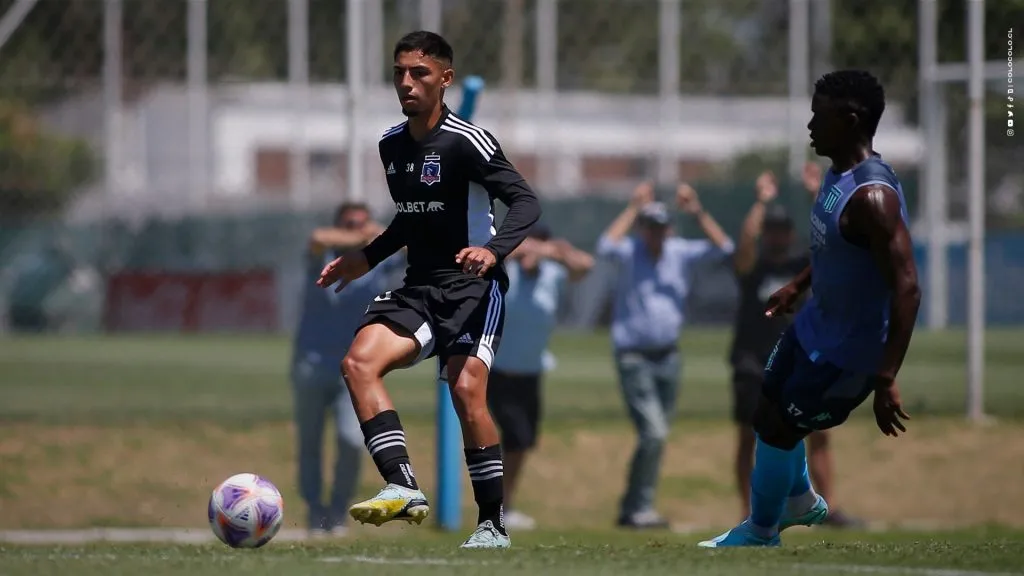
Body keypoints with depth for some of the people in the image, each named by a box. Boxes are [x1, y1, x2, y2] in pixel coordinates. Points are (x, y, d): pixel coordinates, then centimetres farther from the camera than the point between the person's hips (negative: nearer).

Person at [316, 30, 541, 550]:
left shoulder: (466, 141, -11)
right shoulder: (391, 145, 11)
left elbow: (525, 203, -16)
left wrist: (494, 249, -32)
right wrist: (366, 258, 21)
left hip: (472, 285, -7)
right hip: (419, 287, 7)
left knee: (467, 390, -20)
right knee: (359, 362, -17)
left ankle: (493, 524, -7)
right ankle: (404, 489, -25)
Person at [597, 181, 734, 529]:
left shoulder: (680, 253, 4)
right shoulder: (629, 252, -8)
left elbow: (723, 248, -5)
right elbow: (606, 247, -30)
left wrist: (697, 213, -15)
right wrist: (633, 208, -25)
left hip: (668, 356, 6)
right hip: (634, 357, -6)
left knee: (656, 436, 10)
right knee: (653, 434, -15)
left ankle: (632, 510, 19)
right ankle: (639, 509, -9)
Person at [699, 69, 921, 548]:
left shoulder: (871, 197, -33)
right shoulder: (839, 172, -3)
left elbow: (906, 288, -35)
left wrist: (886, 380, -37)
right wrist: (798, 286, 29)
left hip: (848, 349, -9)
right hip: (816, 325, 9)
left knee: (774, 426, 4)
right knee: (770, 408, 23)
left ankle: (760, 534, 28)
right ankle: (800, 501, 48)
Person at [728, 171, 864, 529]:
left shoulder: (802, 266, 9)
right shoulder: (751, 267, -2)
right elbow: (745, 243, -23)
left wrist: (817, 196, -10)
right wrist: (761, 202, -20)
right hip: (754, 365, -4)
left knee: (819, 432, -1)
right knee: (749, 438, -2)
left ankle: (828, 509, 2)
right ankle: (749, 514, 1)